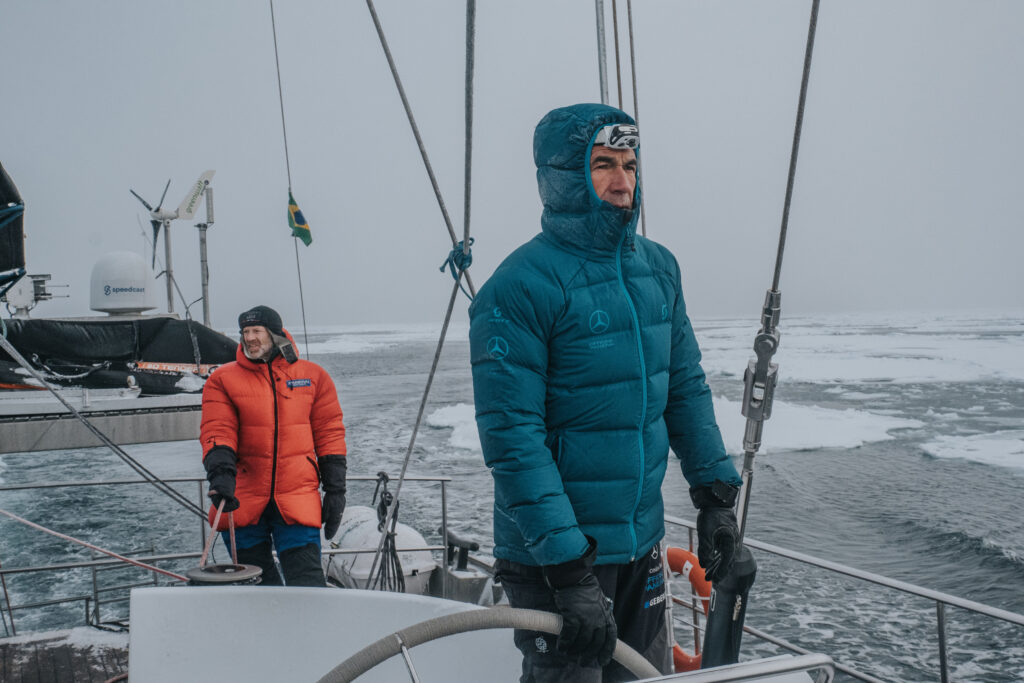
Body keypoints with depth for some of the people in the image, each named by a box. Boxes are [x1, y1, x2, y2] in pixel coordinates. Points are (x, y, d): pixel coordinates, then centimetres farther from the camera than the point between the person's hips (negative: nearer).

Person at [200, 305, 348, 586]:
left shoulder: (313, 376, 8)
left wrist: (335, 490, 5)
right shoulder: (223, 379, 6)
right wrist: (221, 473, -23)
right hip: (244, 500, 1)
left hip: (297, 498, -1)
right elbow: (216, 431, -4)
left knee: (306, 581, -9)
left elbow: (329, 434, 10)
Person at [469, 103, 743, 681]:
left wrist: (716, 493, 9)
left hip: (643, 543, 7)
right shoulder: (522, 286, -18)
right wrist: (569, 570, -23)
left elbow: (686, 388, 13)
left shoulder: (657, 266, 4)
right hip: (552, 553, -7)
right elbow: (512, 438, -21)